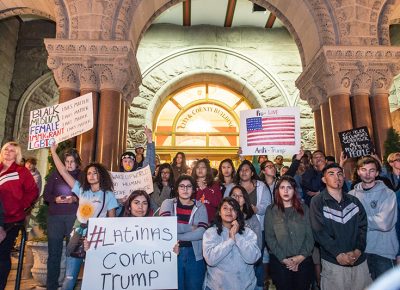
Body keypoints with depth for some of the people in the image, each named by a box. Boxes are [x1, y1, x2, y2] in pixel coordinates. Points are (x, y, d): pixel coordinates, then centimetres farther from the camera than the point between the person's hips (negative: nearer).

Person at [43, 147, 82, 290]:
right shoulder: (55, 174, 7)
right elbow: (46, 194, 7)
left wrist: (75, 199, -15)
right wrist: (55, 199, -12)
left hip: (74, 217, -1)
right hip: (55, 217, 1)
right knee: (54, 253, 6)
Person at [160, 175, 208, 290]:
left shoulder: (200, 207, 2)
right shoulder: (168, 203, 0)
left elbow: (201, 232, -11)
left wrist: (176, 236, -16)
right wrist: (191, 227, -12)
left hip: (194, 254, 1)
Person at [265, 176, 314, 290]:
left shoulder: (304, 209, 6)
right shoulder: (271, 210, 1)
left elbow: (309, 235, 1)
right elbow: (269, 237, -4)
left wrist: (302, 256, -10)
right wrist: (283, 258, -11)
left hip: (303, 260, 1)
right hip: (279, 261, -1)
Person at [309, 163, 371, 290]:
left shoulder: (354, 201, 8)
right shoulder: (317, 202, -7)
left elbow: (363, 227, 3)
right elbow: (319, 231, -12)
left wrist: (358, 251, -10)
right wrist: (339, 254, -17)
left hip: (359, 260, 4)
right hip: (333, 262, -4)